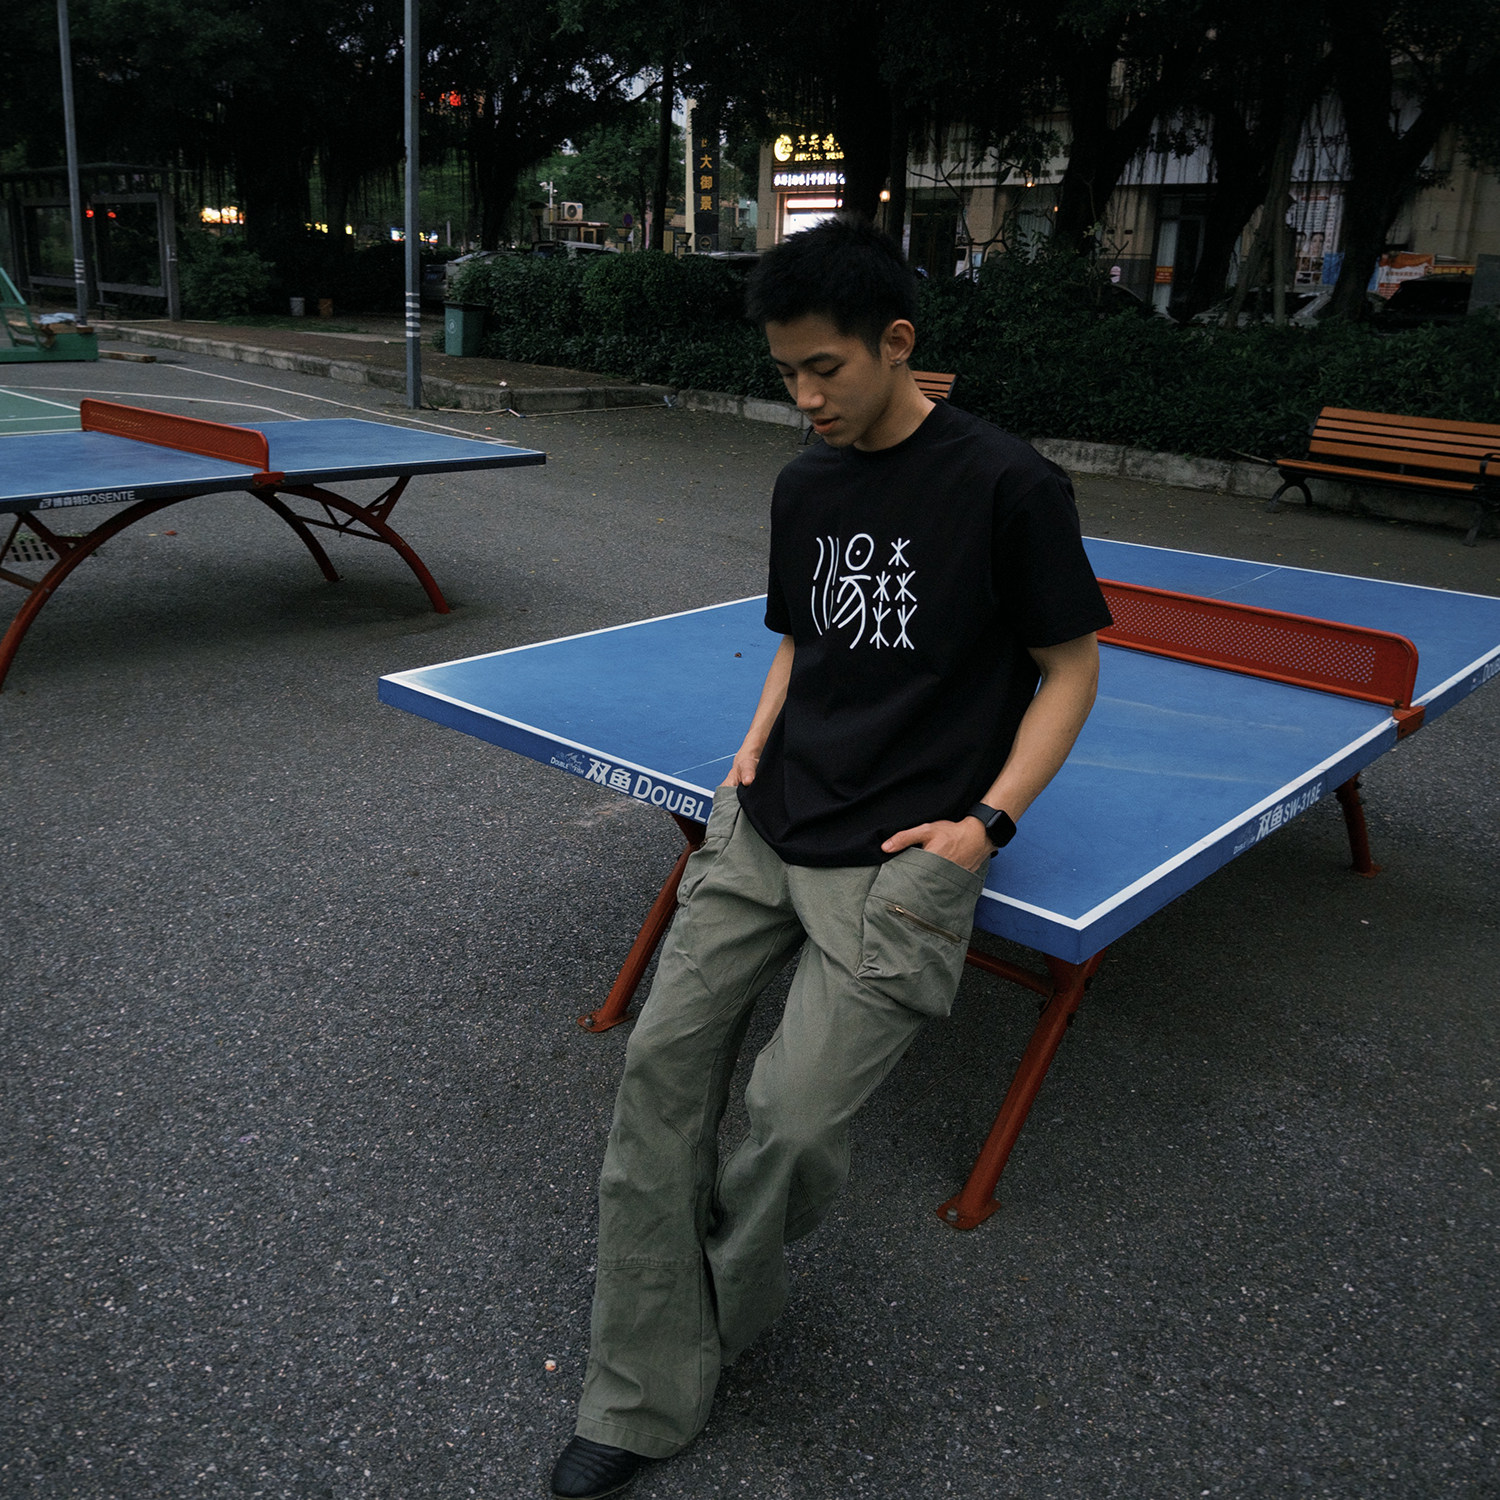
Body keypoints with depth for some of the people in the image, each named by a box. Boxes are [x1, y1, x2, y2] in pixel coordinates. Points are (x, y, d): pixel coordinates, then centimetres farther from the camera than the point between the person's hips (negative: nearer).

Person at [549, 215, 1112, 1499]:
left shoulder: (1009, 487, -8)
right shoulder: (805, 487, 11)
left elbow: (1071, 669, -1)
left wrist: (986, 820, -11)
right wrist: (761, 743, 5)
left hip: (904, 856, -6)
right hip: (769, 821, 6)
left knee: (796, 1119, -16)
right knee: (662, 1060, -3)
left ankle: (714, 1314, 19)